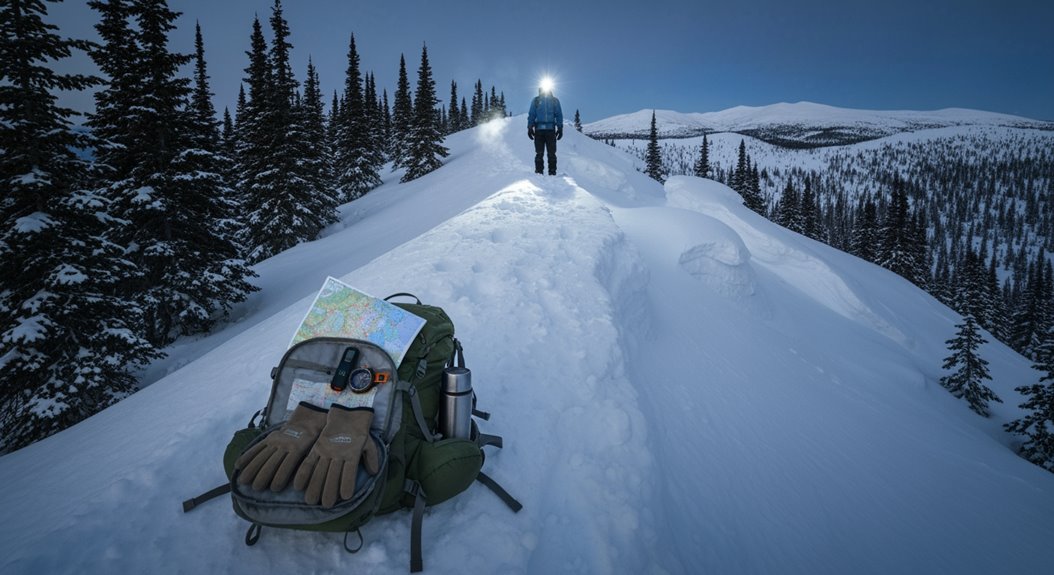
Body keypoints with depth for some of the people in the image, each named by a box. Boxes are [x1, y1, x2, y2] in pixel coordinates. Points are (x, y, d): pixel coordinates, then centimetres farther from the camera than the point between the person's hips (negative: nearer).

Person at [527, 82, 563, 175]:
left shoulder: (555, 101, 12)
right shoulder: (535, 101, 12)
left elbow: (559, 115, 11)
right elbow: (531, 115, 12)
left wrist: (560, 128, 2)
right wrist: (530, 128, 3)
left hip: (551, 130, 0)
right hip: (539, 129, 0)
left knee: (551, 154, -3)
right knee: (539, 153, -2)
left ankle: (552, 173, -1)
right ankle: (538, 172, 2)